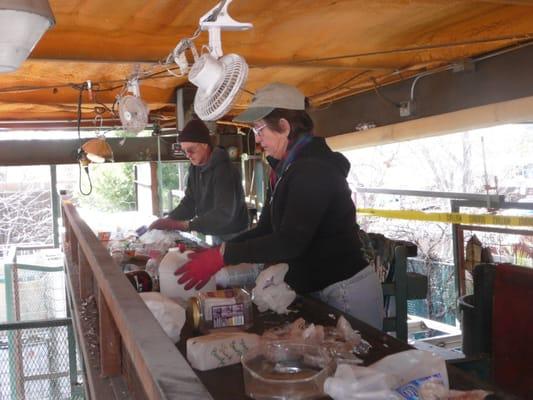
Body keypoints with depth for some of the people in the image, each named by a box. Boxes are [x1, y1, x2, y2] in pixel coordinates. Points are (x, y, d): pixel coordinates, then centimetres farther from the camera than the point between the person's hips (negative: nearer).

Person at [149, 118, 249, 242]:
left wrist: (185, 225, -34)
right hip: (216, 234, 7)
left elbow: (224, 213, -31)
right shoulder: (195, 168, 2)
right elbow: (189, 201, 4)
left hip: (233, 235, -7)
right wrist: (168, 220, -14)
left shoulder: (224, 170, -24)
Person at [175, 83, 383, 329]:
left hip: (345, 292, -9)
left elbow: (291, 241, -29)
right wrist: (212, 254, -1)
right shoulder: (285, 170, 8)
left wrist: (222, 256, -27)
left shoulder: (314, 169, -21)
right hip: (317, 290, 9)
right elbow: (265, 230, 8)